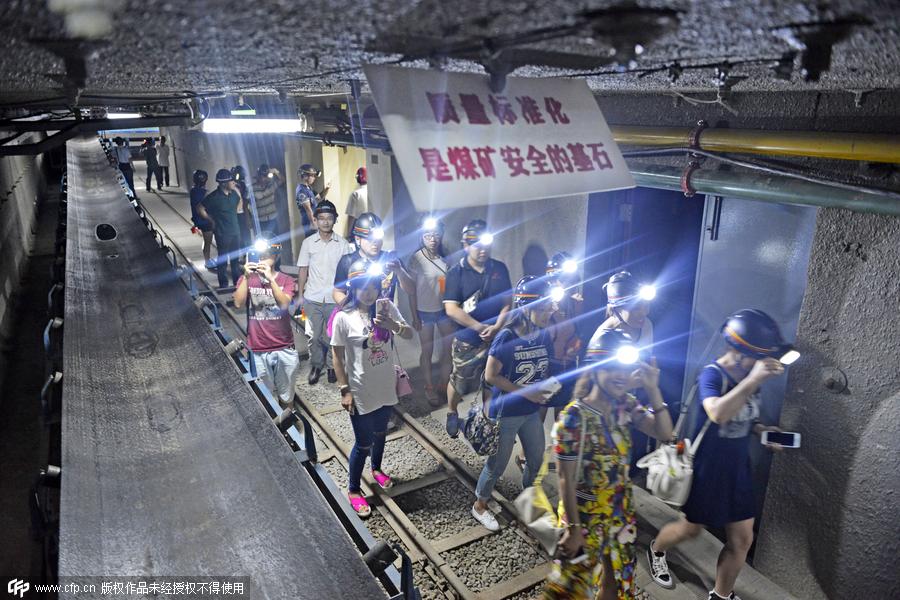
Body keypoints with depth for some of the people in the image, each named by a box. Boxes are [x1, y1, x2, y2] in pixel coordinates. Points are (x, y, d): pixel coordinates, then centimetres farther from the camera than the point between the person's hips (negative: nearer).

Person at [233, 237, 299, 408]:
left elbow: (284, 305, -19)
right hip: (258, 351, 0)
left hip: (284, 349, 0)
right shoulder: (246, 279, 1)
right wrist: (247, 277, -23)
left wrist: (271, 278, -28)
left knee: (286, 395, 15)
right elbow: (238, 304, -15)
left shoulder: (286, 280, -2)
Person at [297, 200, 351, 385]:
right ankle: (316, 366, 28)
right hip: (312, 299, 0)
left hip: (335, 299, 0)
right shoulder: (308, 243, -1)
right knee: (315, 336, 9)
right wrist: (300, 294, 4)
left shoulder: (343, 244, -3)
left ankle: (332, 366, 30)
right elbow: (303, 270, 5)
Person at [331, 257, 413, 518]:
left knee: (380, 433, 26)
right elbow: (337, 356, -11)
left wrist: (392, 324, -33)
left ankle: (376, 468, 53)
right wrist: (345, 390, -11)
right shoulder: (343, 318, -18)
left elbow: (409, 334, -12)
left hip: (386, 387, 5)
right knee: (363, 444, 8)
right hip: (361, 392, -4)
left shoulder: (386, 307, -7)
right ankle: (353, 489, 31)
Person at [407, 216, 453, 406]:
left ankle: (445, 383, 30)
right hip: (425, 311, -4)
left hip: (445, 309, 4)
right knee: (427, 351, 9)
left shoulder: (445, 257, 0)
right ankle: (429, 388, 25)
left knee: (450, 348, 9)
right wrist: (415, 317, -8)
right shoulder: (416, 258, -11)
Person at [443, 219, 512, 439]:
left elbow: (508, 301, 0)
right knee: (460, 380, 11)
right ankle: (451, 413, 37)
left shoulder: (499, 269, 0)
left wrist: (496, 327, -16)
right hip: (467, 338, -2)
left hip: (495, 336, 2)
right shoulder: (456, 272, -9)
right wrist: (480, 327, -18)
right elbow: (451, 309, -15)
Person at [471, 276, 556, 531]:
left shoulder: (544, 335, -6)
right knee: (497, 465, 10)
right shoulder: (507, 338, -23)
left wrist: (545, 389, -9)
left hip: (532, 412, 6)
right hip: (505, 414, -6)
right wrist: (525, 392, -19)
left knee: (536, 459, 21)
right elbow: (490, 376, -20)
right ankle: (479, 506, 34)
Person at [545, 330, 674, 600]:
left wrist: (653, 389, -22)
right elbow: (566, 480, -20)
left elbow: (664, 433, -13)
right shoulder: (574, 417, -25)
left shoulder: (626, 405, -6)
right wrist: (574, 528, -16)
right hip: (585, 514, -6)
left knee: (618, 577, 23)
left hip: (621, 511, 6)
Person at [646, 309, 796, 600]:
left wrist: (763, 431, -5)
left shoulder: (750, 374, -4)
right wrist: (752, 381, -47)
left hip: (738, 469, 6)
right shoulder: (712, 374, -25)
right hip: (707, 469, -6)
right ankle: (656, 550, 47)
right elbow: (718, 414, -45)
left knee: (741, 540, 12)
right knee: (692, 528, 15)